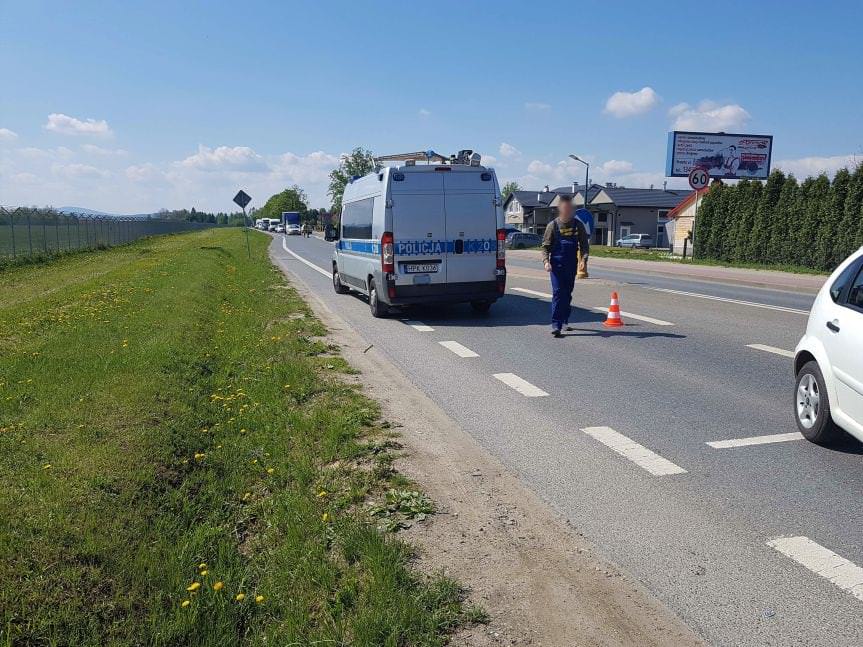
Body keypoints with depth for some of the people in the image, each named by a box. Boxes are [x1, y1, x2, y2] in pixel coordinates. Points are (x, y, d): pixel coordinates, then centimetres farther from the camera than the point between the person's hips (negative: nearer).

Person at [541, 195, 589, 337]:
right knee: (557, 293, -10)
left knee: (567, 293, 13)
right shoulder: (553, 225, 0)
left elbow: (584, 244, 10)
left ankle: (565, 320, 28)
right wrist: (546, 261, -15)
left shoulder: (578, 225, 6)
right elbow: (545, 246, 1)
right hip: (556, 265, -3)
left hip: (572, 265, 3)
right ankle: (556, 325, -12)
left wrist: (584, 256, -9)